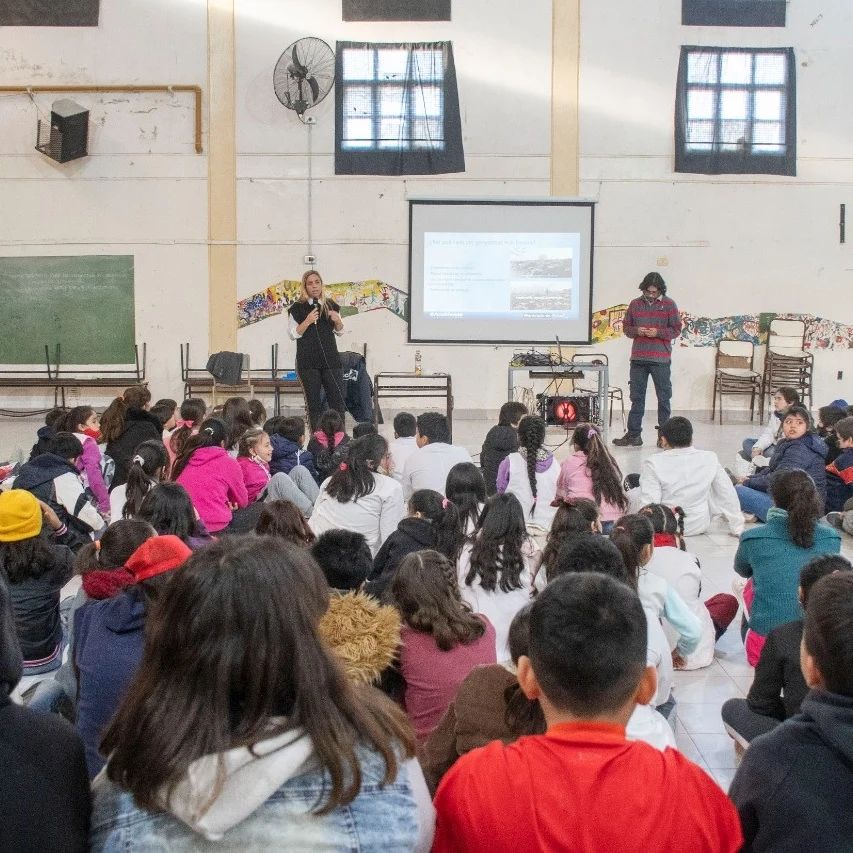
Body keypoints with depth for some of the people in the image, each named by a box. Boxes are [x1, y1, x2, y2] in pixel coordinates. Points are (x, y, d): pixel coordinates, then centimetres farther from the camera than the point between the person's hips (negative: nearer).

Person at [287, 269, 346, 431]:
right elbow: (293, 334, -3)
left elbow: (340, 331, 18)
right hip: (308, 362, -2)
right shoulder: (298, 308, 1)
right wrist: (307, 321, -16)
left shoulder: (330, 305, 10)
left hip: (330, 358, 3)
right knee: (314, 402, 1)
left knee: (337, 400, -1)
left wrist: (338, 321, -4)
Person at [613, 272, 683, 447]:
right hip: (638, 358, 3)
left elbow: (676, 330, 0)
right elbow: (626, 327, 13)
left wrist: (658, 332, -14)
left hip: (661, 360, -3)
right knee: (637, 397, 6)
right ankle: (633, 434, 10)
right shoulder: (635, 304, 8)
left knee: (663, 398, 3)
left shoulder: (669, 305, 0)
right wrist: (636, 331, -8)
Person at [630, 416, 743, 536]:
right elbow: (728, 494, 0)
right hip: (699, 527, 2)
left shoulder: (654, 463, -17)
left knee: (633, 493, 18)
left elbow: (648, 504, -20)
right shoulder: (710, 459, -8)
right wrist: (737, 528, 10)